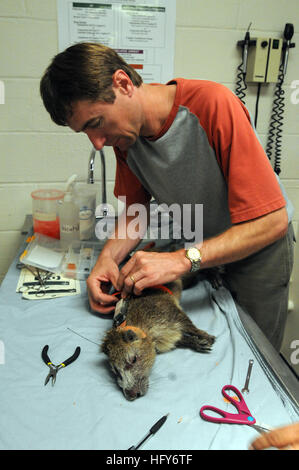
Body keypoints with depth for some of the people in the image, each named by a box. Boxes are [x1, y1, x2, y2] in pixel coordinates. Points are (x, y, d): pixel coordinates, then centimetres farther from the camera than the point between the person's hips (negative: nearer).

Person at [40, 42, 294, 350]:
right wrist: (108, 256, -21)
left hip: (258, 246, -4)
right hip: (198, 248, 4)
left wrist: (183, 260, -40)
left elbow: (272, 221, -32)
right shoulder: (124, 132, -11)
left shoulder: (213, 104, -31)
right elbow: (135, 210, -2)